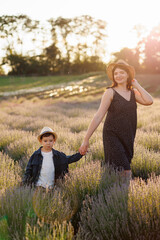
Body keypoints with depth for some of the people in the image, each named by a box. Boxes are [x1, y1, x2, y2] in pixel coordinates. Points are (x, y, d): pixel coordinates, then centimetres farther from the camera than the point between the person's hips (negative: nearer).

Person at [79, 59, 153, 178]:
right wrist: (86, 140, -12)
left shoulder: (133, 92, 9)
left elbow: (149, 101, -9)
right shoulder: (110, 92, -6)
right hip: (112, 136, -5)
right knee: (125, 171, -13)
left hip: (128, 137, 5)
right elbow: (98, 117, -10)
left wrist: (137, 85, 0)